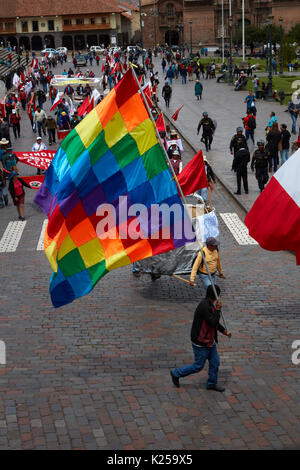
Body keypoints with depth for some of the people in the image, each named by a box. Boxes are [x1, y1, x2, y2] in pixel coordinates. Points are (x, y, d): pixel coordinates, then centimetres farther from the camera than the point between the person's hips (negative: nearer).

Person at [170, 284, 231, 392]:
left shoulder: (210, 305, 5)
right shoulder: (204, 307, -28)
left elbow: (215, 322, 18)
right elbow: (213, 323, -29)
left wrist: (224, 331, 11)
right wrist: (217, 310, -22)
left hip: (210, 341, 9)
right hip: (201, 343, -9)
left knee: (215, 363, 14)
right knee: (198, 366, 3)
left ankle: (212, 384, 30)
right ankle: (176, 373, 20)